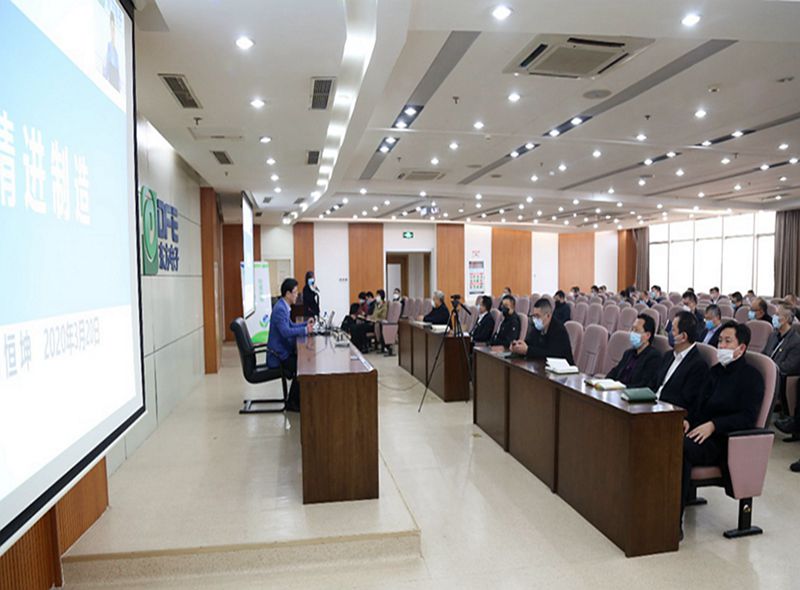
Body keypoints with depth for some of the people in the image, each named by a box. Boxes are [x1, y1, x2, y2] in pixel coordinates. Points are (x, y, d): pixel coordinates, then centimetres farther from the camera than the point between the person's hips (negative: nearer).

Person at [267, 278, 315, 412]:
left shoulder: (284, 307, 10)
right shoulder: (280, 309, -21)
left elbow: (291, 326, 21)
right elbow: (285, 332, -31)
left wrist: (306, 324, 7)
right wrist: (305, 330, -25)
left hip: (283, 351, 10)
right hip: (278, 355, -10)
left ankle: (299, 399, 12)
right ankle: (292, 402, -4)